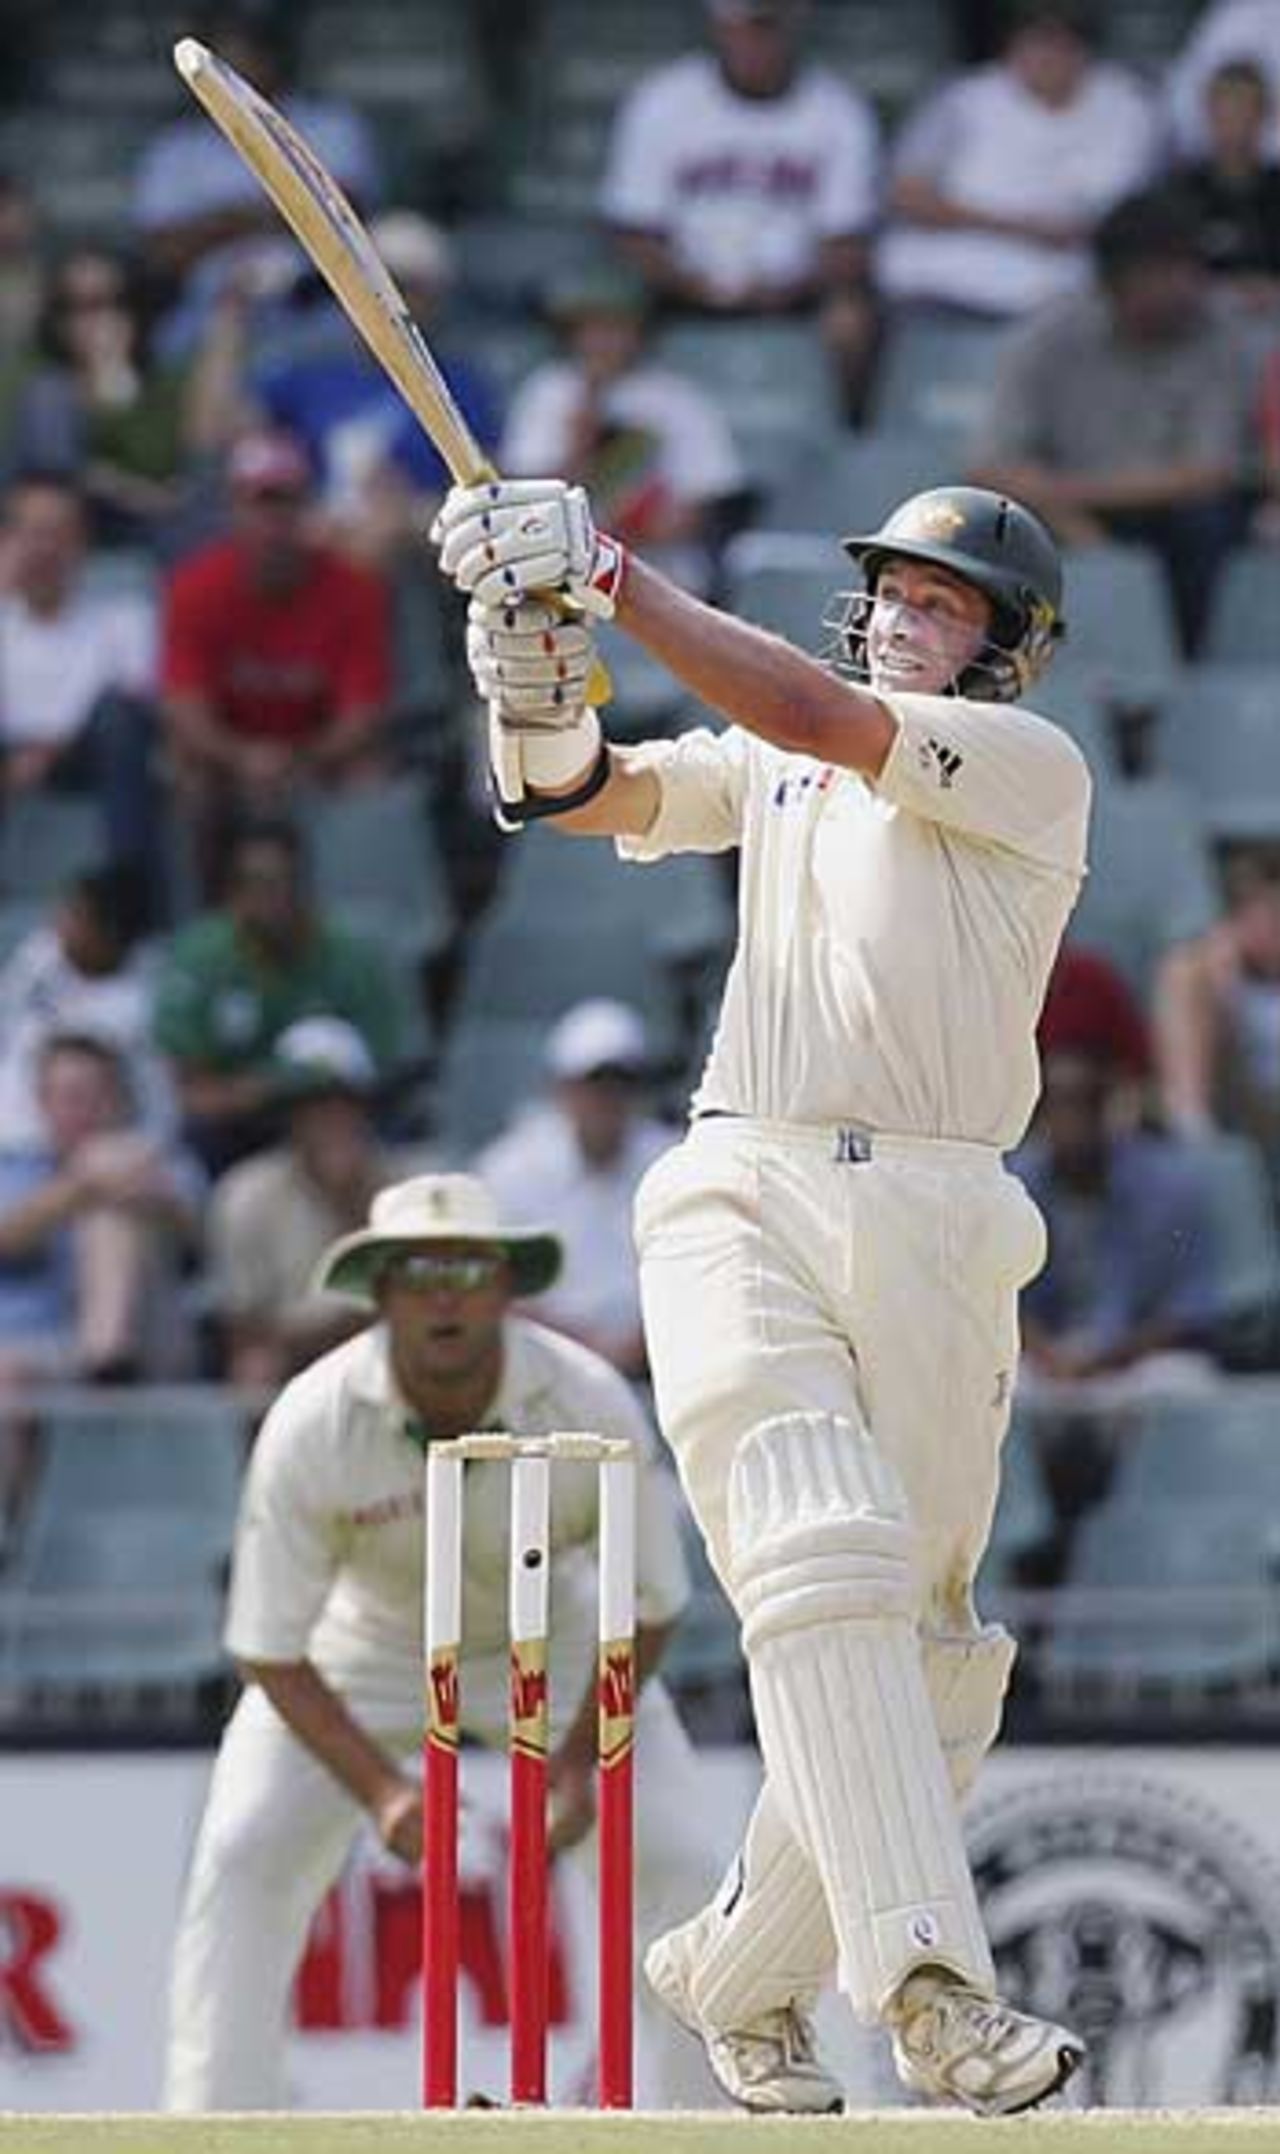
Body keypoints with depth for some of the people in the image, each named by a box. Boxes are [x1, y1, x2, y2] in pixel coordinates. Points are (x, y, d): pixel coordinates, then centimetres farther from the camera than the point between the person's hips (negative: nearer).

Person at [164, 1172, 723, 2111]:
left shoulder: (593, 1407, -28)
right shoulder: (311, 1426, -30)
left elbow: (651, 1605, -13)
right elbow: (271, 1651, -22)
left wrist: (580, 1761, -20)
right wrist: (381, 1789, -32)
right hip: (365, 1647, -1)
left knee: (670, 1858, -13)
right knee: (245, 1854, -16)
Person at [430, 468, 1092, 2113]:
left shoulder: (1031, 770, 5)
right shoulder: (771, 764, 20)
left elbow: (817, 717, -9)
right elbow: (599, 795, 4)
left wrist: (607, 572, -15)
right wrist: (537, 695, -19)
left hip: (935, 1235, -1)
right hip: (740, 1203, 1)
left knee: (911, 1638, 0)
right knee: (818, 1548, -21)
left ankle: (741, 1973, 20)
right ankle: (925, 1979, -32)